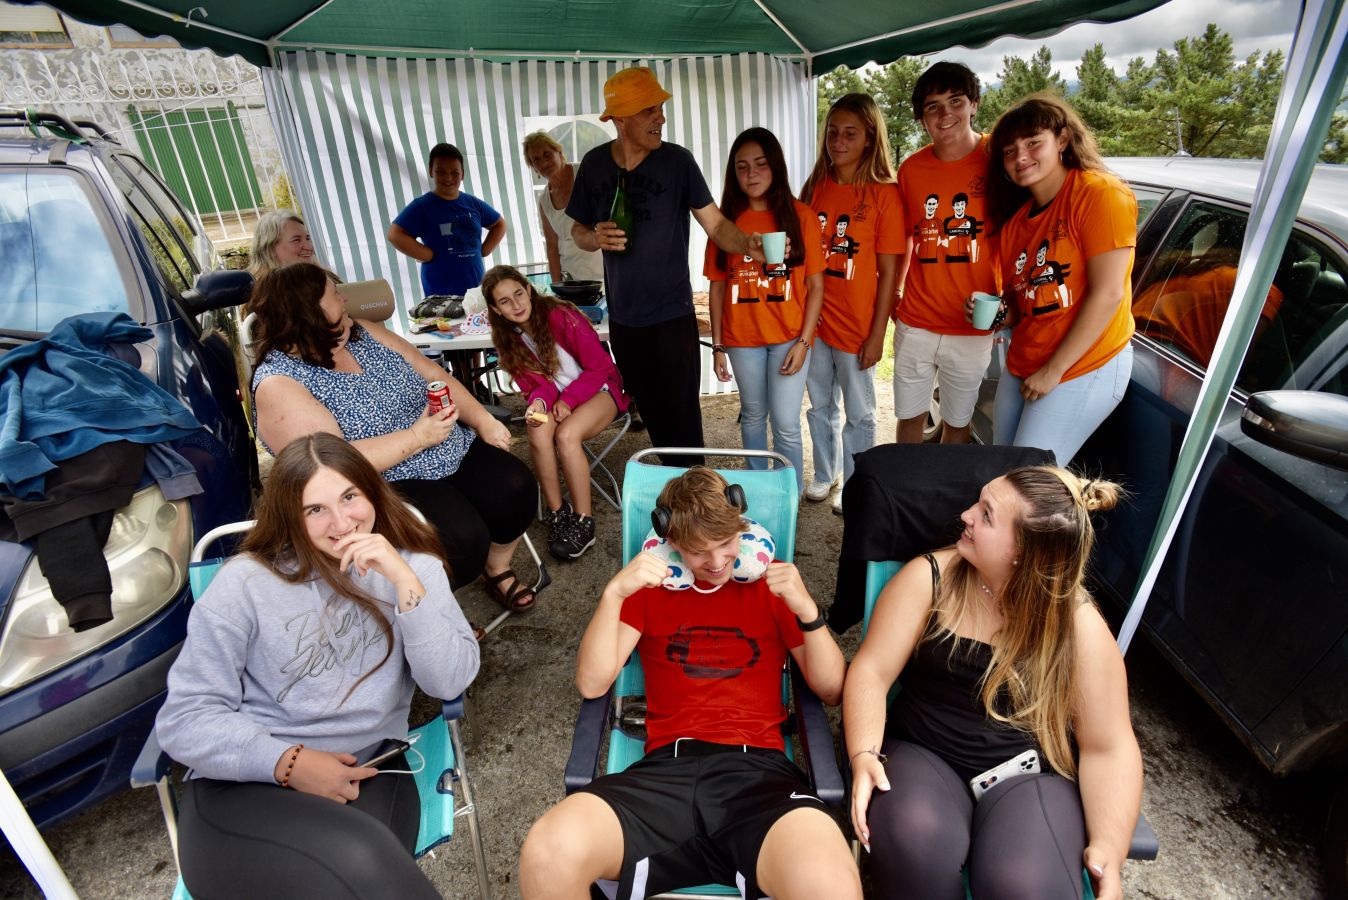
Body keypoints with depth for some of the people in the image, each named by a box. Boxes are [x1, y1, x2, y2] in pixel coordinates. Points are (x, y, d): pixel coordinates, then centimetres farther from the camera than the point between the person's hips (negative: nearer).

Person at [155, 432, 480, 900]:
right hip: (244, 785, -2)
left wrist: (405, 581, -19)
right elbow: (184, 719, -2)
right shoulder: (246, 582, -3)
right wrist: (287, 762, -16)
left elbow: (450, 682, -9)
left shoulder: (413, 565, 3)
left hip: (367, 775, 3)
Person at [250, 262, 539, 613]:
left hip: (453, 454, 7)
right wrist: (417, 437, -23)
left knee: (515, 487, -13)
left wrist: (483, 420, -4)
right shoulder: (277, 383, -12)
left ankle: (497, 569, 16)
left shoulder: (364, 332, 8)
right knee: (461, 537, -28)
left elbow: (435, 376, 9)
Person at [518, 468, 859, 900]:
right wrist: (613, 594, -9)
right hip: (667, 768, 2)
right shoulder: (651, 583, 15)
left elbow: (831, 690, 11)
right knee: (547, 855, -28)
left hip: (758, 770, -1)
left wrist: (807, 610, -6)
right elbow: (591, 684, 5)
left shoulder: (771, 581, 14)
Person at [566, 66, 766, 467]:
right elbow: (578, 230, 11)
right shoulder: (594, 164, 2)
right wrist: (596, 238, -12)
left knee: (682, 418, 0)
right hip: (623, 319, 3)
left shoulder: (677, 160, -7)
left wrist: (747, 245, -30)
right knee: (652, 414, 14)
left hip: (672, 316, -3)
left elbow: (716, 224, -9)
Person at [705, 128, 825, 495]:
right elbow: (717, 286, 3)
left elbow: (815, 285, -3)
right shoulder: (726, 220, 2)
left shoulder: (800, 215, -2)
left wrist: (804, 341, -9)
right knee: (753, 416, 15)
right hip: (742, 338, 2)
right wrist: (717, 345, 1)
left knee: (786, 424, -2)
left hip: (789, 337, -2)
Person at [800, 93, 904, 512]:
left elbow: (889, 271, -8)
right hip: (814, 320, 4)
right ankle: (824, 474, 36)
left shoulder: (884, 193, -7)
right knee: (820, 406, 17)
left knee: (859, 413, 10)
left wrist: (877, 333, -11)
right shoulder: (815, 187, 5)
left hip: (857, 325, -4)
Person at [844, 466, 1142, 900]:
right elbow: (871, 671, -9)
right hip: (923, 755, 1)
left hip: (1031, 773, 0)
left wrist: (1108, 849, -15)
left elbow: (1108, 748, -2)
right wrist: (865, 756, -23)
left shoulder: (1079, 626, -6)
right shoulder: (929, 577, -6)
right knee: (914, 844, -32)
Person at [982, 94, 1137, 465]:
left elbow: (1108, 294, -18)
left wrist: (1053, 370, -18)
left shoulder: (1101, 194, -12)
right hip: (1020, 367, 8)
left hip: (1083, 369, -7)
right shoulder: (1015, 217, 10)